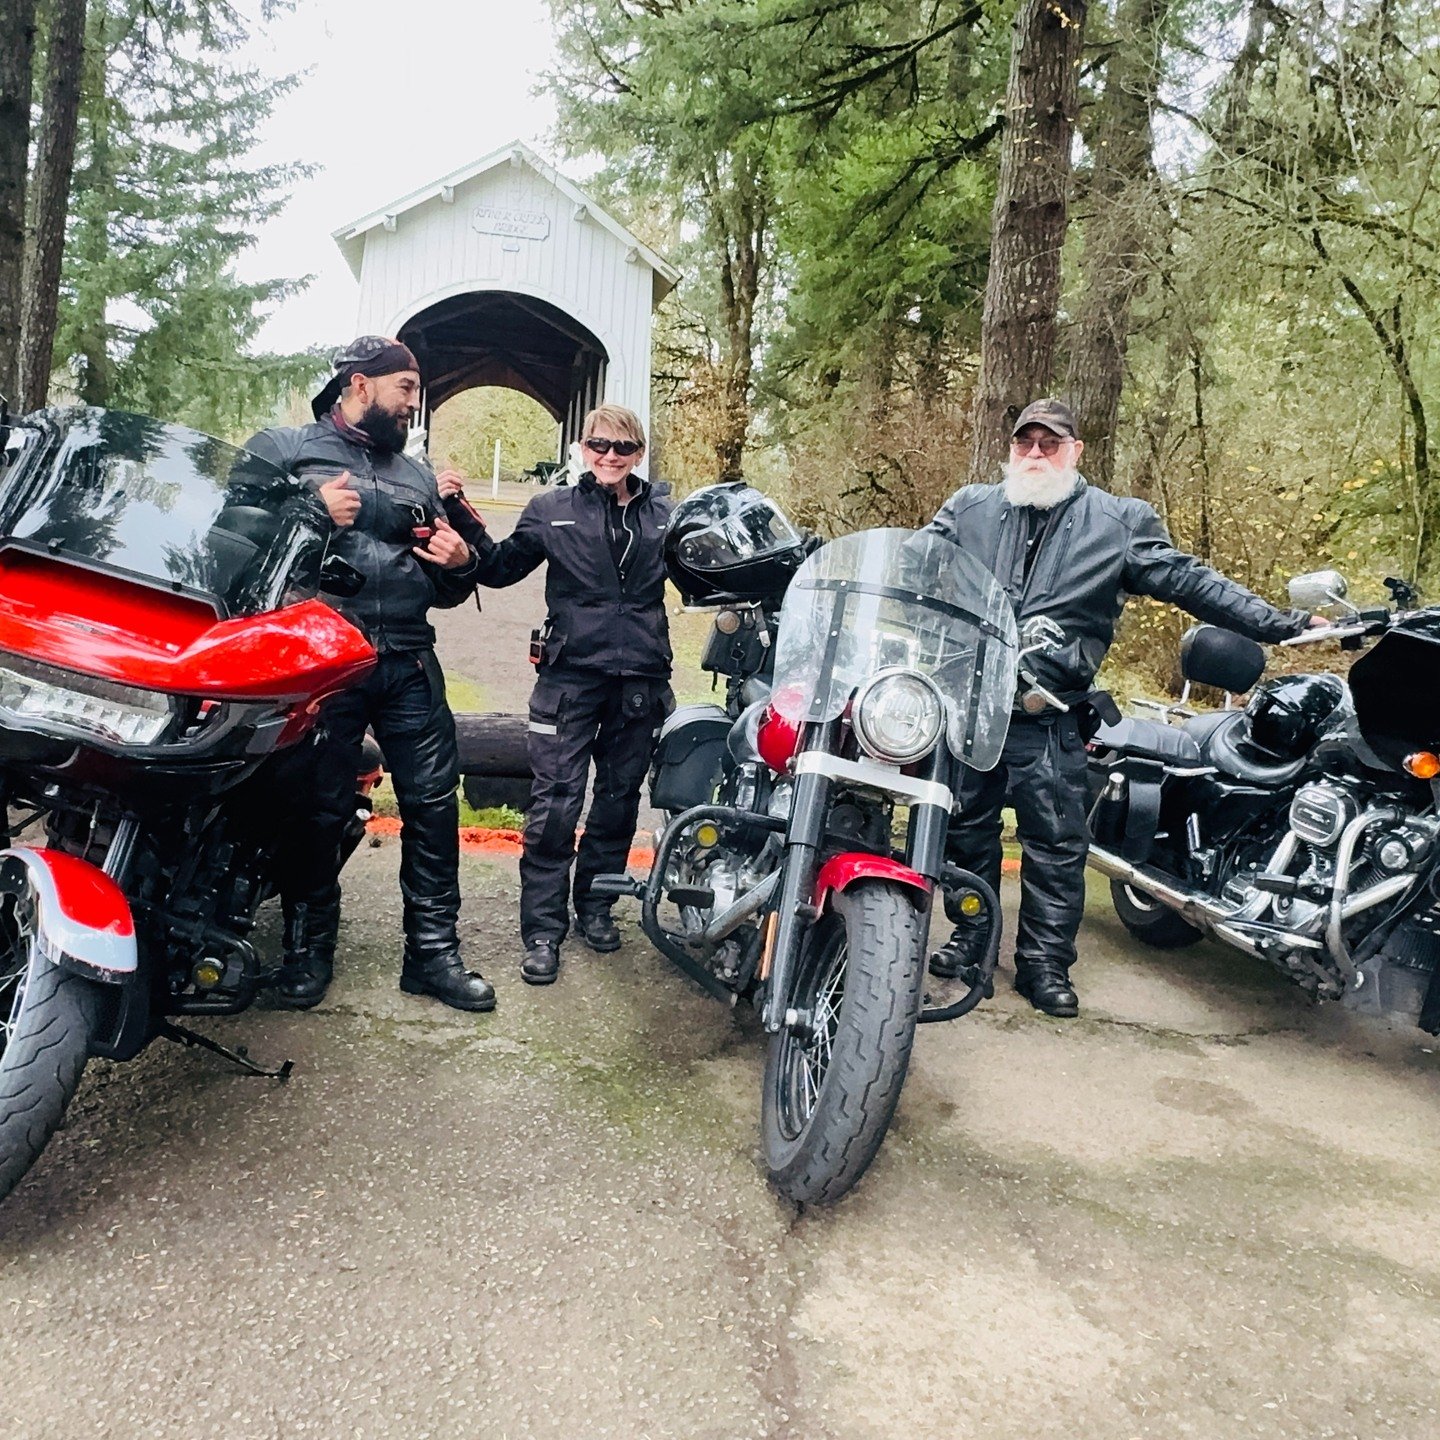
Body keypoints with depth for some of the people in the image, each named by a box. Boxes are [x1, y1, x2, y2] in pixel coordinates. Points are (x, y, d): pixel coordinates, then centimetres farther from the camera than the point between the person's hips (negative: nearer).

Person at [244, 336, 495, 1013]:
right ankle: (308, 949, 17)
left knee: (435, 804, 1)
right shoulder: (282, 450, 9)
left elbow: (443, 588, 27)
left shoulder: (418, 475, 24)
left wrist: (461, 565, 5)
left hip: (409, 664, 5)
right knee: (318, 811, 0)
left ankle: (431, 952, 12)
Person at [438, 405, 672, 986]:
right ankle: (543, 930, 3)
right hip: (570, 675, -2)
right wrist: (460, 514, -1)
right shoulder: (553, 509, 6)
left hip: (641, 677, 3)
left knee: (619, 802, 13)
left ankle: (594, 905, 30)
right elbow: (498, 567, 9)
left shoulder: (666, 513, 10)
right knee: (554, 806, -6)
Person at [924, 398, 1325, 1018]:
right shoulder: (969, 507, 11)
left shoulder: (1119, 521, 6)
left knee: (1055, 845, 1)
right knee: (966, 830, 11)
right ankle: (969, 938, 28)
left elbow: (1188, 581, 4)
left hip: (1047, 718, -2)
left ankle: (1045, 964, 14)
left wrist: (1283, 623, 0)